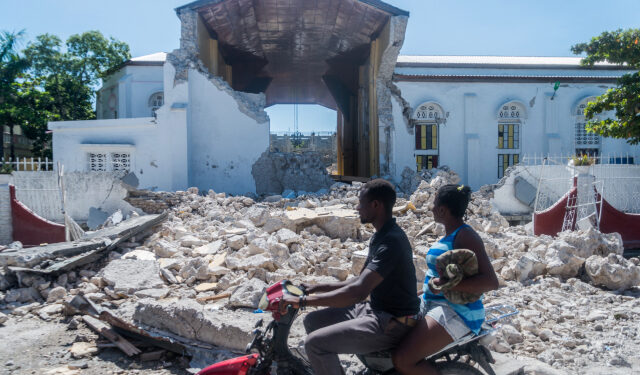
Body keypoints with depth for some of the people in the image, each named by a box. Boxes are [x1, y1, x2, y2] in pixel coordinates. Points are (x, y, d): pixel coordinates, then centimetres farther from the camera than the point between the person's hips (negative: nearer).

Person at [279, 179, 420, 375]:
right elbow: (360, 280, 17)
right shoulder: (380, 236, 10)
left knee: (315, 343, -18)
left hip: (393, 323, -10)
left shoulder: (391, 241, -23)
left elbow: (358, 291, -32)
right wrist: (317, 288, 12)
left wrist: (302, 301, -28)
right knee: (313, 321, 9)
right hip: (375, 309, 10)